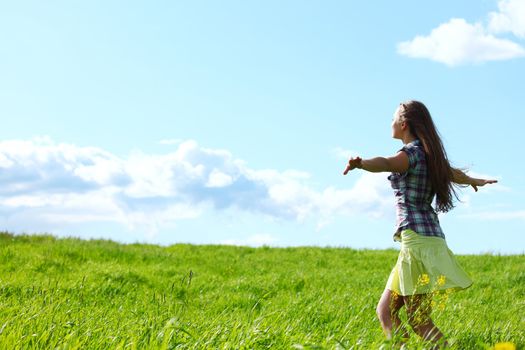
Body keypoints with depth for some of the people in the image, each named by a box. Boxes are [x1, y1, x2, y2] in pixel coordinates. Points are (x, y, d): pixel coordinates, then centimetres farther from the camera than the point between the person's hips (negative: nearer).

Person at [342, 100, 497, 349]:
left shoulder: (412, 152, -8)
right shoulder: (429, 155, 19)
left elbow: (386, 163, -33)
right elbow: (454, 174, 40)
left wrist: (360, 163, -54)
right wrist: (474, 181, 62)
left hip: (417, 237, -9)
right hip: (430, 237, 9)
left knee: (418, 320, -9)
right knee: (385, 311, 9)